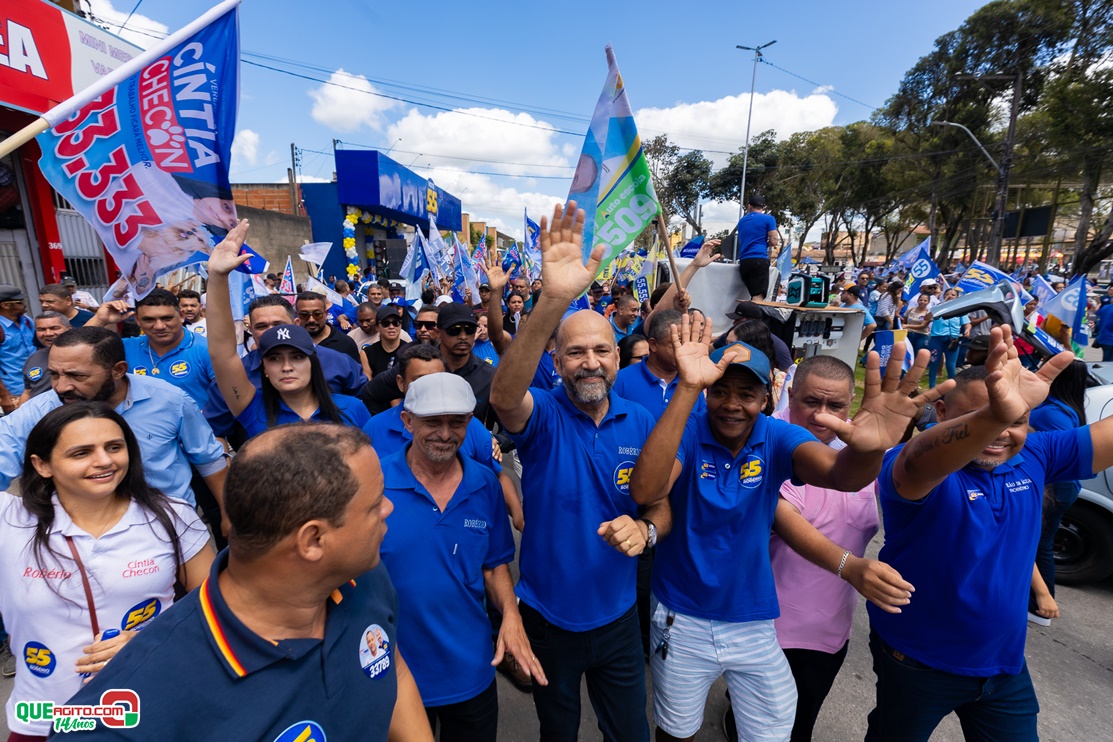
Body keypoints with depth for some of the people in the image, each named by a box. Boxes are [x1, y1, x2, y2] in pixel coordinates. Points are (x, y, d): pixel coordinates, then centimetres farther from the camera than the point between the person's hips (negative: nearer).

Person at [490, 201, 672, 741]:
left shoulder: (640, 422, -8)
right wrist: (554, 300, -54)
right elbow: (503, 396, -42)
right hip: (547, 617, -2)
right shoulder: (542, 414, -18)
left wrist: (645, 529, -24)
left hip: (618, 616, 2)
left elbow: (661, 508, -1)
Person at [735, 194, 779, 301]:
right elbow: (774, 241, -2)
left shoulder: (742, 220, 21)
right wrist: (765, 243, 19)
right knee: (758, 297, -14)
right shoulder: (768, 219, 5)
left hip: (743, 261, 6)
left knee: (754, 296, 13)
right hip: (759, 260, -5)